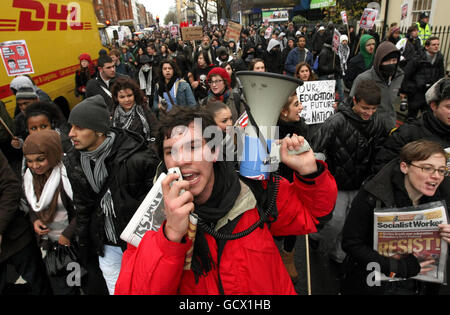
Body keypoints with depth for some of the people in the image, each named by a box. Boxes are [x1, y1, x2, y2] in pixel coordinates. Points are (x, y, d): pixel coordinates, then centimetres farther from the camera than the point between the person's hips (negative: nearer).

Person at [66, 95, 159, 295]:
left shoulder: (137, 159, -24)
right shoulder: (75, 164, -2)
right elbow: (82, 208, 10)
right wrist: (84, 246, 13)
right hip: (105, 246, 6)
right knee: (115, 290, 20)